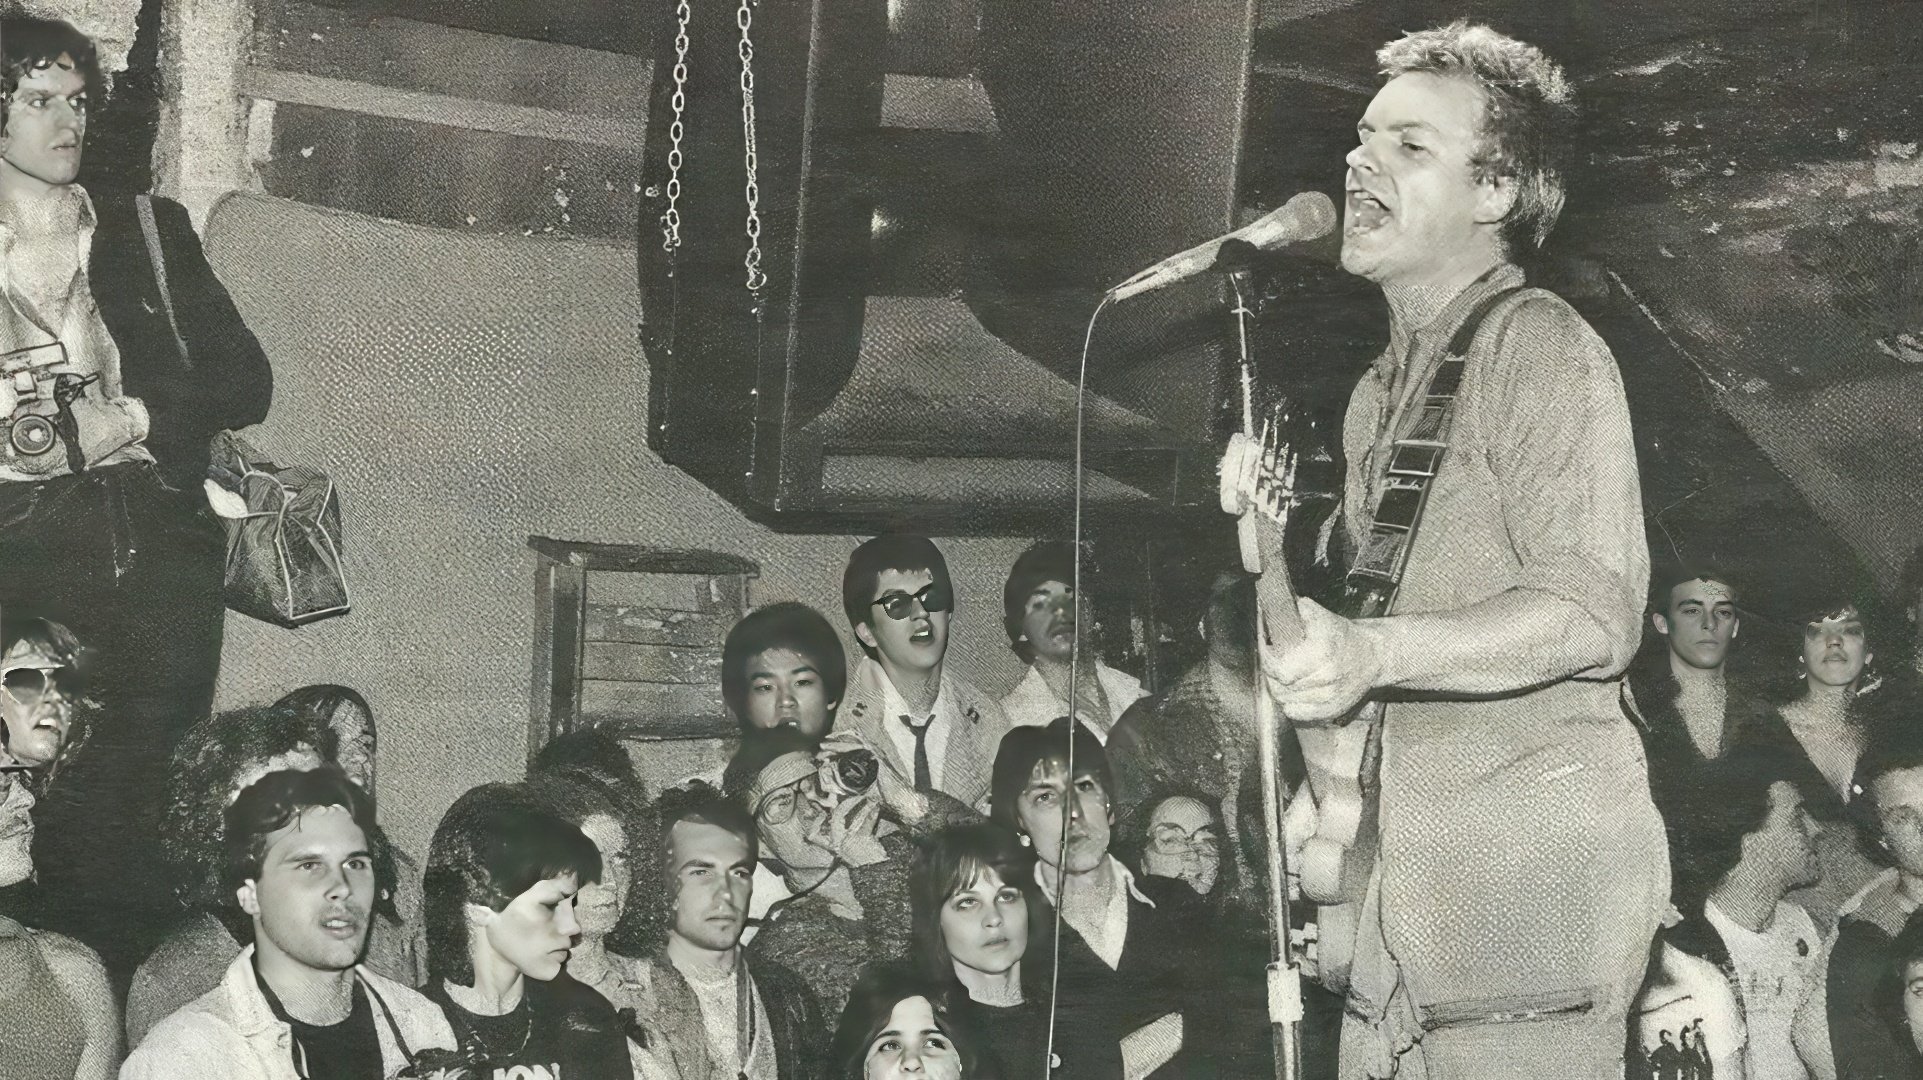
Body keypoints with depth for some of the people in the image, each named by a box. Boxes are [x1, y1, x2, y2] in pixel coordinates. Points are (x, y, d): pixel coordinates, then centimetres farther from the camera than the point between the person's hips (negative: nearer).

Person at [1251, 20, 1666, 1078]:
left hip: (1532, 853, -8)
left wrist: (1376, 652, -29)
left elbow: (1594, 613, -18)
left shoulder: (1541, 345, -7)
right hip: (1408, 862, 8)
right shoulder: (1381, 390, 21)